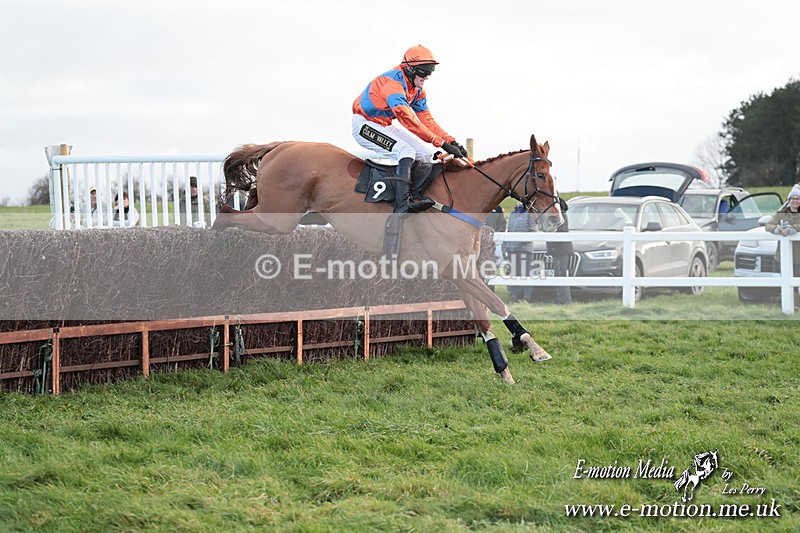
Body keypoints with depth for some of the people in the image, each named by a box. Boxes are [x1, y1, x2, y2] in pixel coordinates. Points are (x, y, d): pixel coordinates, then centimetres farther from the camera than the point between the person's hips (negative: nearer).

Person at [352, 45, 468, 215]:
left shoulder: (418, 90, 3)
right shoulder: (393, 81, -27)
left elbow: (426, 119, 4)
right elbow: (407, 118, -36)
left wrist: (451, 141, -12)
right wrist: (440, 142, -40)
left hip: (385, 126, 10)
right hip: (365, 125, -10)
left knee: (424, 155, -2)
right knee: (406, 152, -28)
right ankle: (402, 204, -36)